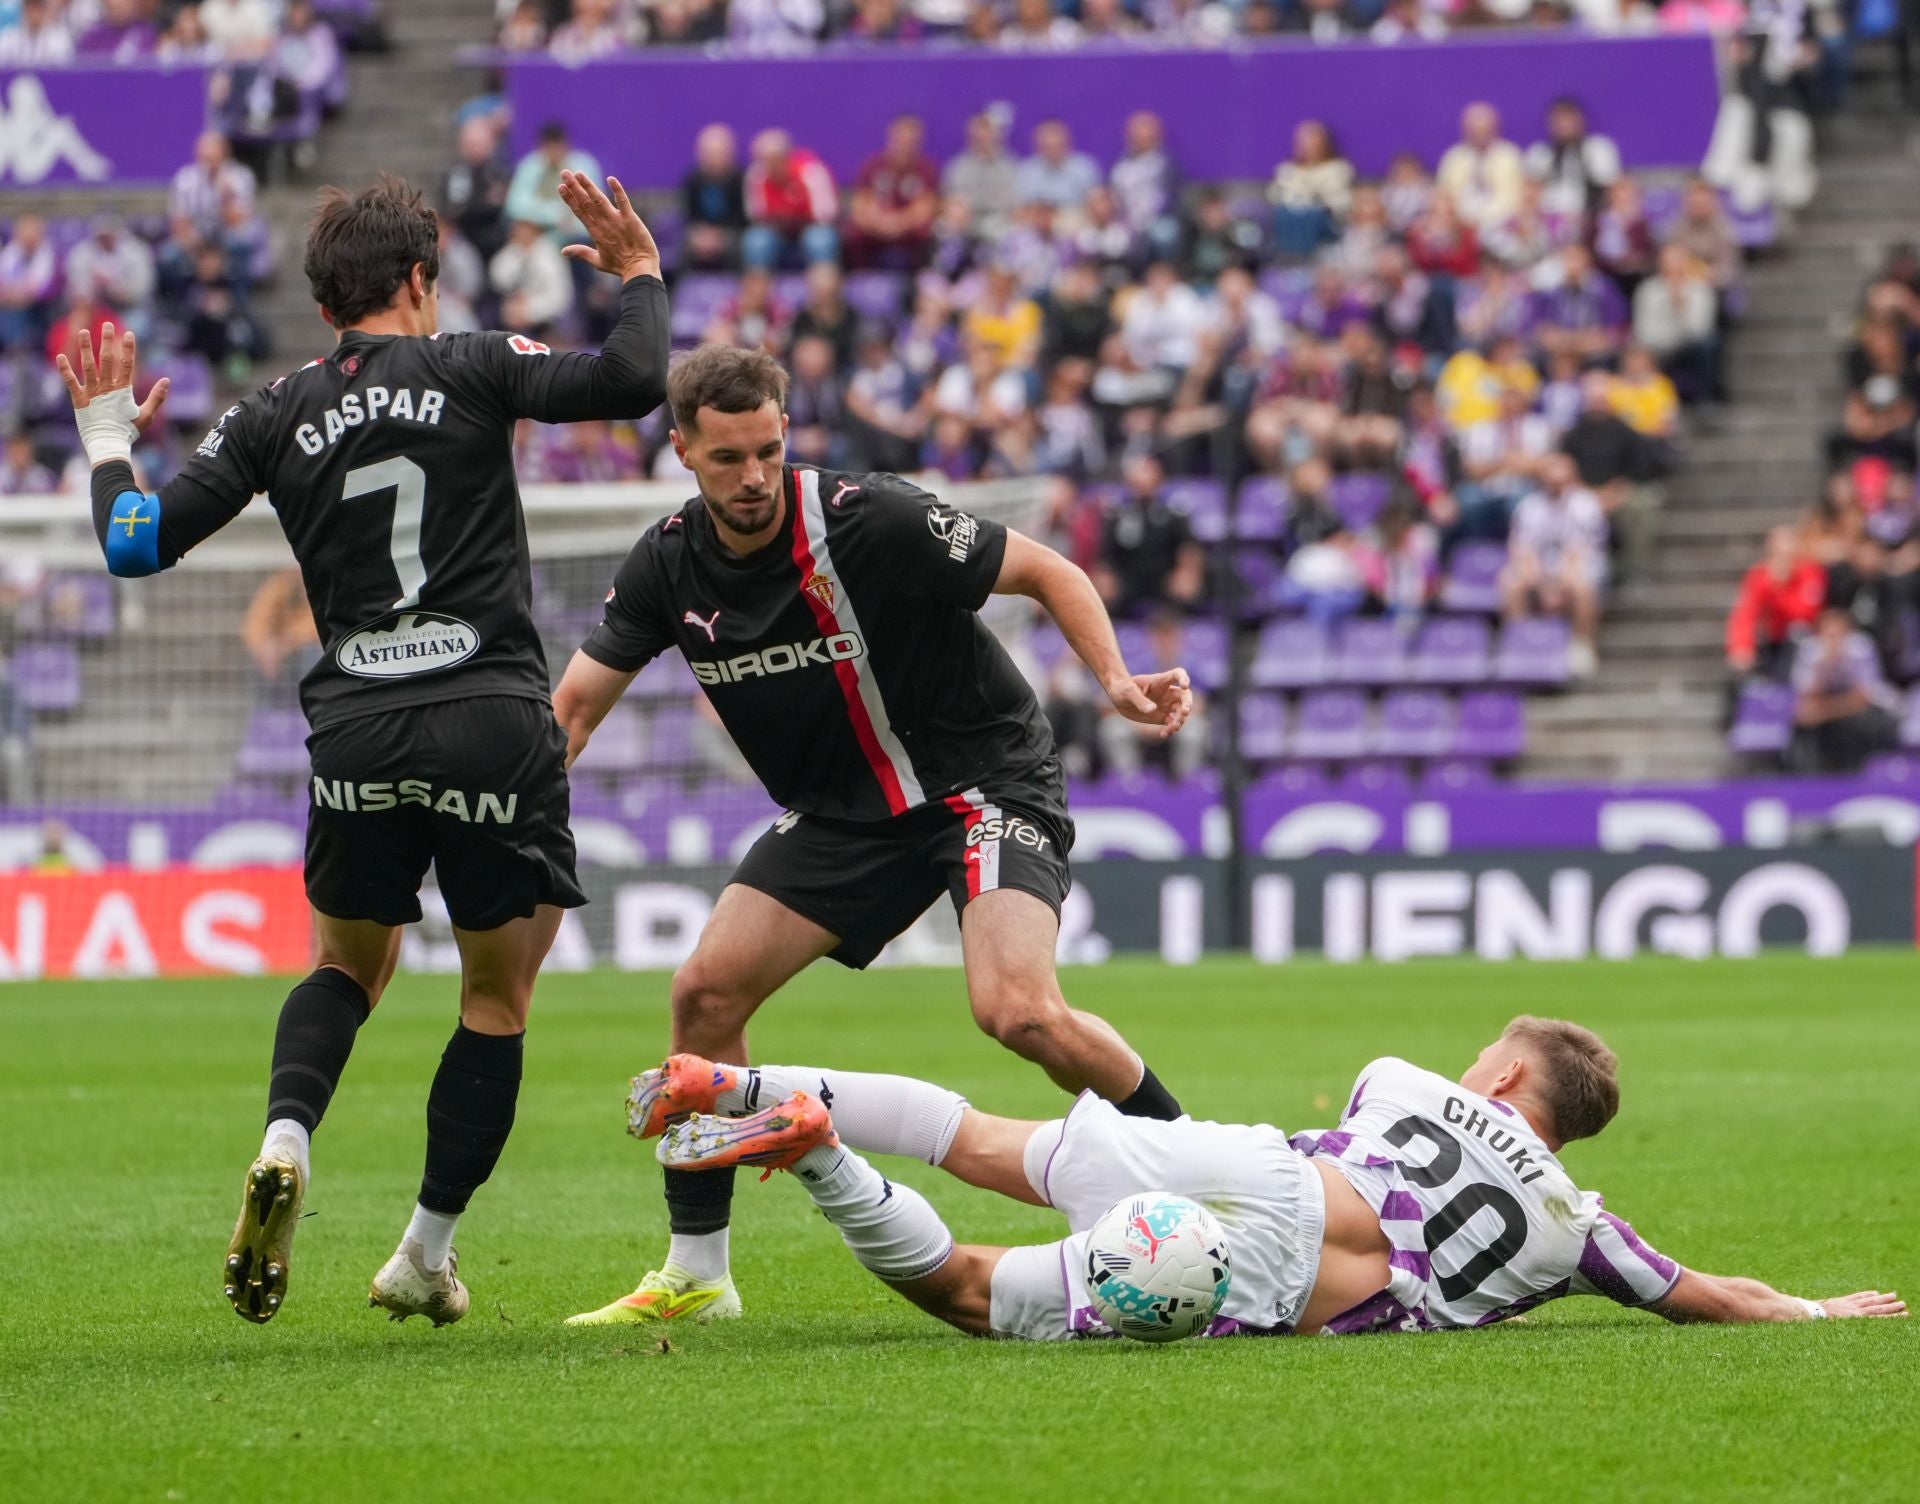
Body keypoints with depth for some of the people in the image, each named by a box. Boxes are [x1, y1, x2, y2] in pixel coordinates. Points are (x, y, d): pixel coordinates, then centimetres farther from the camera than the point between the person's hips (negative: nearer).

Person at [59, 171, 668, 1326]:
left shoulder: (276, 417, 7)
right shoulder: (469, 370, 0)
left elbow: (138, 541, 7)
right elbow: (636, 380, -11)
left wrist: (108, 438, 25)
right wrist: (642, 275, 8)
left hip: (358, 734, 3)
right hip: (496, 724, -3)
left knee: (348, 966, 23)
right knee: (498, 995, 12)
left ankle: (285, 1141, -5)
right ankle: (429, 1252, 13)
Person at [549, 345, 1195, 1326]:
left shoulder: (873, 523, -22)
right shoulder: (671, 563, -6)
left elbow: (1047, 573, -14)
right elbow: (576, 702, 1)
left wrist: (1116, 678, -30)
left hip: (985, 779, -6)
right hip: (841, 811, 6)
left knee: (1017, 1011, -27)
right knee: (706, 991, -5)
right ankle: (693, 1276, 7)